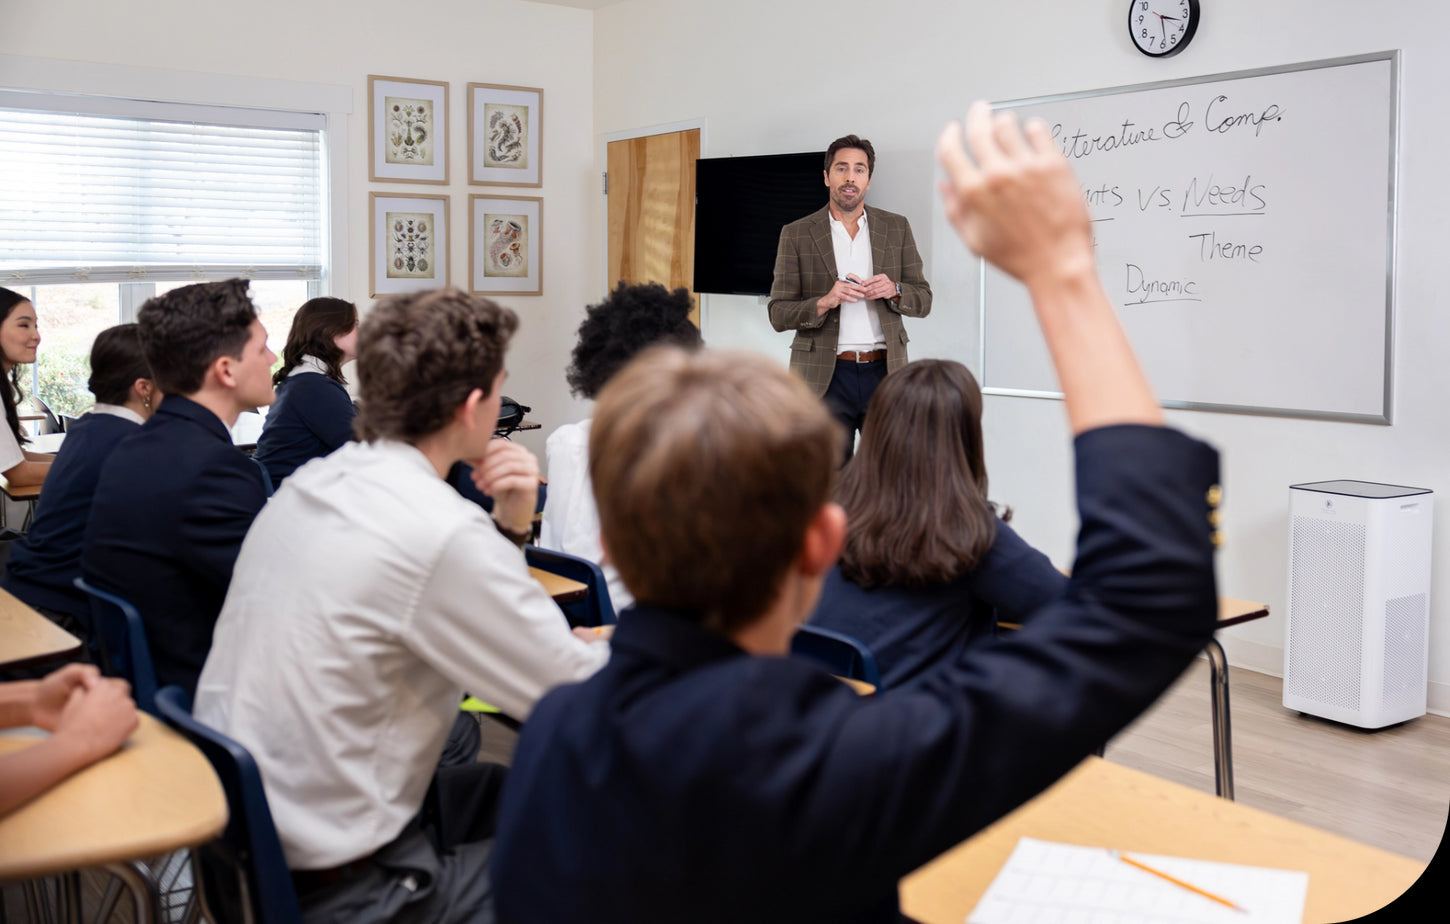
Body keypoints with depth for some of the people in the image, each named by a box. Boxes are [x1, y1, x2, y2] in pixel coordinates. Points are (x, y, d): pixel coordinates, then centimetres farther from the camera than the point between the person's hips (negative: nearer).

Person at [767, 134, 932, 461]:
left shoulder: (896, 228, 11)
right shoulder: (796, 234, 4)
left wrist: (894, 290, -9)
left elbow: (923, 301, 12)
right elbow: (778, 314, 1)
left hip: (884, 372, 2)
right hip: (825, 376, -1)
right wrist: (825, 302, -17)